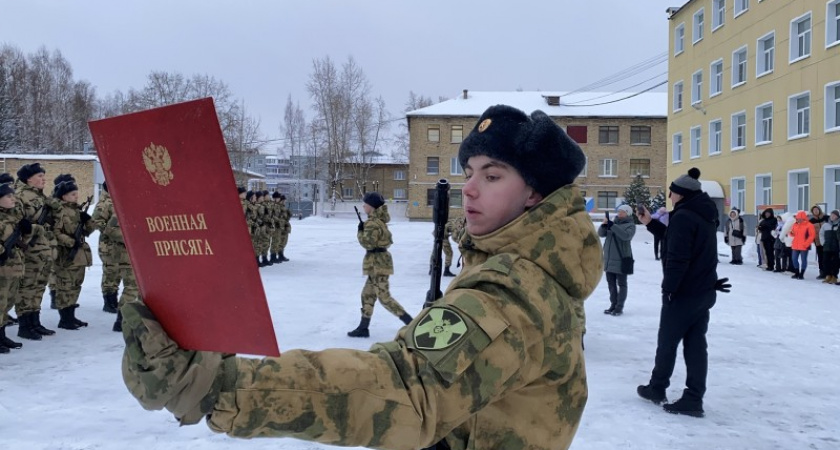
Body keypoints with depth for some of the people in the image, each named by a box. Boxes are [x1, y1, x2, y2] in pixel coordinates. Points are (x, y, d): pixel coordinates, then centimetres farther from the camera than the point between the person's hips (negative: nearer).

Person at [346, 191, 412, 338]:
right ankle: (363, 328, 20)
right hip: (379, 262, 10)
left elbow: (368, 243, -22)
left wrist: (360, 232, -7)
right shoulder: (379, 220, 12)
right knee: (367, 295, 14)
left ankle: (410, 322, -3)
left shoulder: (373, 223, -19)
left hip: (378, 263, -10)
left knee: (384, 297, -6)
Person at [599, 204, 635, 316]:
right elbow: (601, 234, 6)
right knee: (611, 283, 13)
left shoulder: (630, 225, -4)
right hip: (609, 259, 6)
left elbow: (626, 235, -24)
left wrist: (612, 226, -27)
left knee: (621, 284, 2)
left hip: (621, 260, -6)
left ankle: (620, 306, 6)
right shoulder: (614, 222, 13)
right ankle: (613, 304, 23)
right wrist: (604, 225, -14)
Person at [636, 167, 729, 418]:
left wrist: (668, 288, -15)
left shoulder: (683, 216, -18)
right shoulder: (703, 215, 13)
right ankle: (693, 399, 9)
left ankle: (657, 389, 22)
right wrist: (650, 223, 23)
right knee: (696, 344, 8)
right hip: (704, 291, 9)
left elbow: (677, 257, -23)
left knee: (667, 342, 7)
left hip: (683, 293, -9)